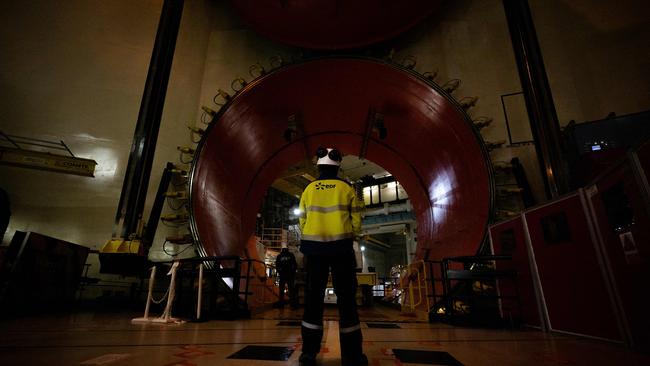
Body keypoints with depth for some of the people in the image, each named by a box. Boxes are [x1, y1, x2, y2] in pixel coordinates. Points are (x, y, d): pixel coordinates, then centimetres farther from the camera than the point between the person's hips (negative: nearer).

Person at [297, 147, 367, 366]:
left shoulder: (308, 190, 5)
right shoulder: (347, 189, 0)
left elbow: (302, 221, 4)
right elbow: (356, 222, -1)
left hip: (314, 247, 2)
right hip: (341, 248, -1)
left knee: (313, 297, 8)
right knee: (346, 298, 5)